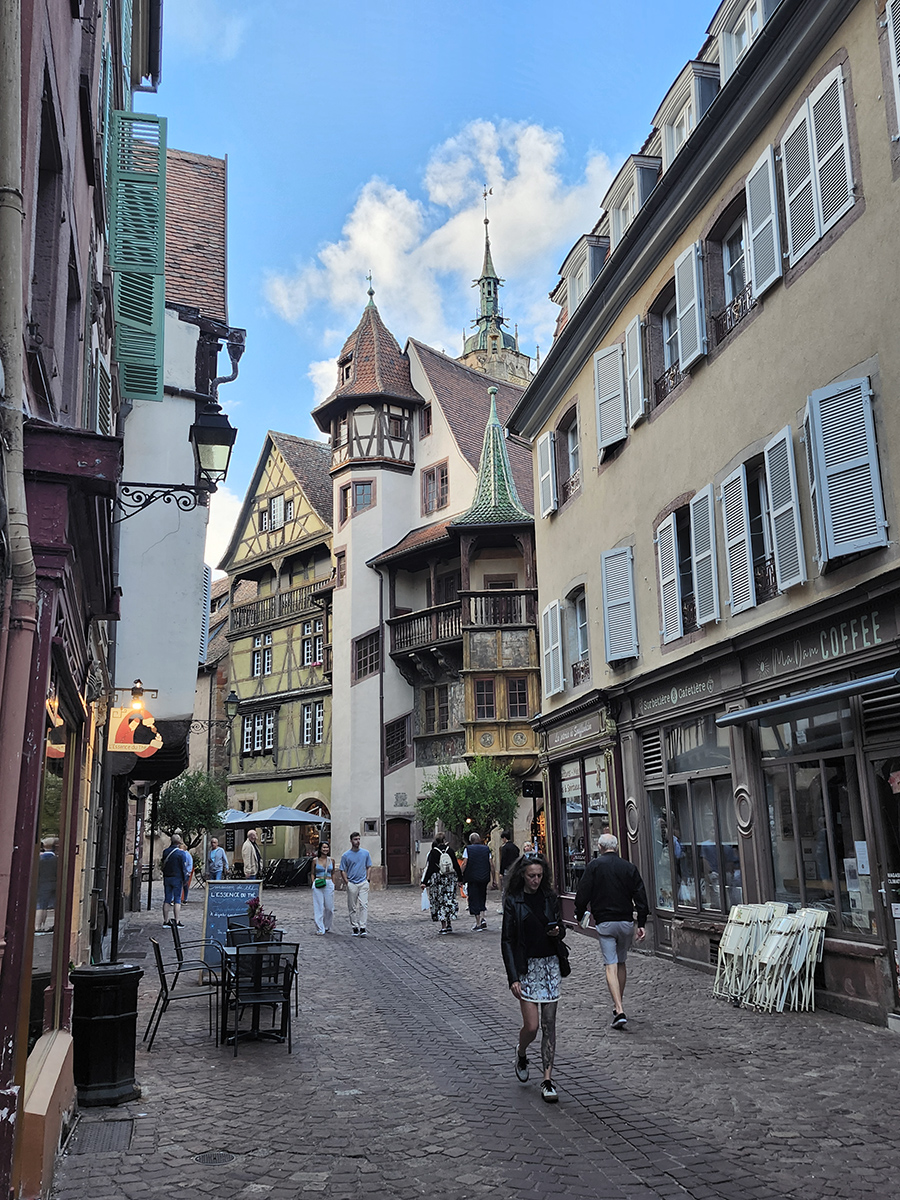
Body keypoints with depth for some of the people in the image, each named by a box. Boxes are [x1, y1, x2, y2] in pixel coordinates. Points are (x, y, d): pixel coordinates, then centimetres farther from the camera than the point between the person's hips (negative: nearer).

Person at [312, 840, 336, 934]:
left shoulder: (331, 860, 8)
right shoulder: (315, 860, 3)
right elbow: (313, 874, 10)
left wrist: (333, 884, 10)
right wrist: (313, 884, -1)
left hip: (329, 884, 2)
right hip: (318, 885, -2)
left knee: (329, 907, 3)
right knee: (319, 907, -3)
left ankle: (327, 927, 22)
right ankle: (320, 929, 3)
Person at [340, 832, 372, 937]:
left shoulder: (365, 853, 8)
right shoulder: (345, 855, 1)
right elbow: (343, 871, 3)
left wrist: (367, 879, 3)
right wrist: (347, 882, -6)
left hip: (363, 883, 1)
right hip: (352, 884, -1)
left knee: (364, 905, -9)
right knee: (353, 907, 4)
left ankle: (362, 928, -10)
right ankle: (354, 928, 13)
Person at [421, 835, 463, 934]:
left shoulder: (433, 852, -7)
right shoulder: (450, 851, 1)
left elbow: (429, 867, -8)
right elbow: (456, 865, 5)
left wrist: (424, 882, -6)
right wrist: (460, 879, 14)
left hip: (438, 881, -2)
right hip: (451, 879, 2)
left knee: (440, 902, 4)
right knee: (450, 901, 10)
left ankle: (444, 926, 1)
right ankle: (449, 925, 9)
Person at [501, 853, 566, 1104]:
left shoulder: (550, 898, 5)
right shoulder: (513, 902, -6)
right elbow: (507, 941, -6)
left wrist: (558, 931, -8)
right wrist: (513, 978, -12)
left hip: (551, 964, 3)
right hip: (526, 967, -3)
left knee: (549, 1024, 3)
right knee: (531, 1025, -5)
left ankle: (547, 1079, 11)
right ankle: (521, 1052, 29)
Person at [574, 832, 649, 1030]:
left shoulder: (594, 866, -4)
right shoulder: (629, 867, 3)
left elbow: (583, 893, -4)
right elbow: (640, 897, 2)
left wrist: (579, 915, 11)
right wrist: (641, 924, 6)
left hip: (605, 923, -3)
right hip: (626, 921, 3)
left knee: (611, 965, -5)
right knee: (621, 963, 19)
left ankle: (619, 1012, -15)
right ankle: (619, 1004, 29)